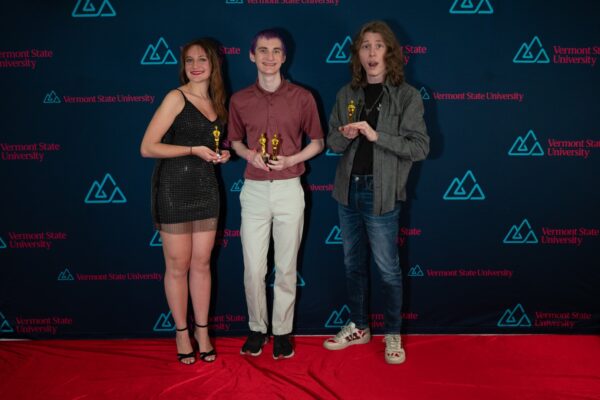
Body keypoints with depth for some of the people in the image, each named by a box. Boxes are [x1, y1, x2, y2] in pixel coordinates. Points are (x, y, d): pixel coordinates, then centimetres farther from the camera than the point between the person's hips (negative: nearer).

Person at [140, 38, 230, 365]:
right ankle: (182, 333, 19)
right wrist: (193, 150, -18)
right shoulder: (176, 98, -8)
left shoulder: (216, 102, 11)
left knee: (202, 264, 11)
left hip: (206, 187, 6)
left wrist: (219, 155, 4)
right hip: (175, 188, -5)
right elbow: (148, 147, -15)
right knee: (178, 266, 4)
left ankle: (202, 331, 22)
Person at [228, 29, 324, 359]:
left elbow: (318, 142, 6)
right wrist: (249, 154, -7)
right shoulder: (239, 100, 4)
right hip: (254, 190, 1)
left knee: (286, 268, 7)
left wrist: (290, 160, -10)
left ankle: (282, 331, 22)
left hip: (289, 189, -1)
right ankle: (257, 328, 23)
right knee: (253, 268, 4)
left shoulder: (302, 97, -1)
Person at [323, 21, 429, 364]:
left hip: (381, 193, -5)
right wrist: (344, 136, -12)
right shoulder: (347, 94, 6)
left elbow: (420, 147, -13)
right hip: (348, 189, 5)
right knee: (353, 264, 16)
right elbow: (331, 142, 11)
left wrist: (376, 135, -22)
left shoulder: (407, 96, -7)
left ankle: (393, 334, 23)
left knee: (388, 269, 5)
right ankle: (358, 327, 33)